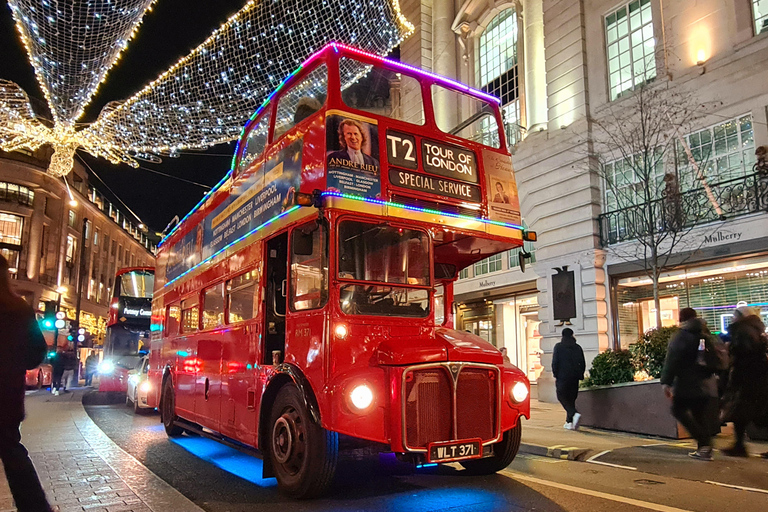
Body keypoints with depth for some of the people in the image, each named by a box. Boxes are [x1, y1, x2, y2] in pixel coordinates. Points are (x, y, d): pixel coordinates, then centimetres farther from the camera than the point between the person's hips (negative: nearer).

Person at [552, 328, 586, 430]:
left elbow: (555, 362, -7)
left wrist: (555, 375, -1)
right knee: (571, 398, 11)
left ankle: (574, 414, -23)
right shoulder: (578, 347, 9)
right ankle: (569, 422, 12)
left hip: (563, 376, -5)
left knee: (562, 396, 0)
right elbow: (582, 363, 10)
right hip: (575, 377, 5)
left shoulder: (558, 347, -3)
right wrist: (580, 375, 16)